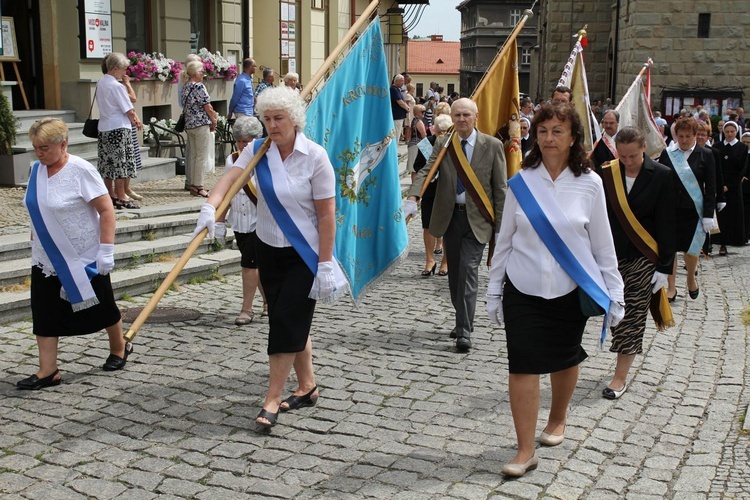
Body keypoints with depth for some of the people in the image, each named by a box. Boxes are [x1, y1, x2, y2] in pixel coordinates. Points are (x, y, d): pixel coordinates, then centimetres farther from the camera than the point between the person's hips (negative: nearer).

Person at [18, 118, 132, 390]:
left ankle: (119, 348, 34)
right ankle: (48, 371, 9)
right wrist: (36, 243, 16)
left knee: (100, 307, 11)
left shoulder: (80, 170, -17)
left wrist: (106, 251, -20)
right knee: (45, 314, 2)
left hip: (84, 259, -6)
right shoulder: (37, 170, 2)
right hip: (46, 260, 6)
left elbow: (107, 210, -18)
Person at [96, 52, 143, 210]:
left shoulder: (100, 83, 11)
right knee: (120, 163, -3)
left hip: (104, 128, 8)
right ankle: (121, 198, 0)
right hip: (118, 128, -8)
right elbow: (129, 110, -13)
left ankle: (111, 196, 18)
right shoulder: (116, 86, -14)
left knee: (108, 164, 11)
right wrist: (138, 122, 5)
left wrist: (131, 118, 8)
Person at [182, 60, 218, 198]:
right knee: (201, 156, -4)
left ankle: (193, 185, 15)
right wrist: (214, 121, 1)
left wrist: (212, 115, 15)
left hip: (189, 124, 9)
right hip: (201, 124, -9)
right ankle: (199, 186, -3)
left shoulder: (186, 87, 12)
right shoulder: (199, 86, -14)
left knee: (193, 155, 12)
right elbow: (207, 107, -14)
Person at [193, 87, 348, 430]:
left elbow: (327, 214, -14)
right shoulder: (258, 150, -1)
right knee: (293, 323, 13)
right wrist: (210, 206, -37)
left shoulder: (315, 157, -14)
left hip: (304, 254, -5)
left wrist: (325, 264, -16)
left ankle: (272, 400, 1)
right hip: (268, 250, 5)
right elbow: (231, 177, -17)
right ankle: (307, 387, 29)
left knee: (287, 322, -7)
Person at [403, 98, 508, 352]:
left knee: (468, 271, -12)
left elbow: (500, 188, -1)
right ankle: (463, 321, 29)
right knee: (454, 274, 12)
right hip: (449, 217, 4)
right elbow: (426, 171, -9)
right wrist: (413, 198, -28)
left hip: (476, 219, -3)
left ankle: (464, 331, -10)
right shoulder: (442, 144, 5)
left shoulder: (492, 146, -2)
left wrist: (500, 225, -5)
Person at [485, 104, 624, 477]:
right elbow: (505, 239, 5)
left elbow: (602, 244, 3)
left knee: (564, 359, 16)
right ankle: (525, 451, 3)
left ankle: (557, 420, 42)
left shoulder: (589, 184, -4)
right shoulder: (521, 181, -2)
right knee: (522, 366, -5)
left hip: (570, 290, 0)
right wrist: (494, 290, 7)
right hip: (523, 289, 0)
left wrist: (613, 293, 3)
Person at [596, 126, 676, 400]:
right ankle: (624, 359, 25)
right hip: (612, 255, 2)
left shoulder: (661, 176, -5)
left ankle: (620, 377, 7)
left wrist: (664, 266, -6)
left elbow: (666, 225, -4)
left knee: (633, 316, 0)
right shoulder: (605, 174, -2)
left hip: (644, 257, -2)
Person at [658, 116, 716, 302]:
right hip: (669, 210, 1)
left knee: (691, 248, 8)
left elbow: (711, 189, 0)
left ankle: (691, 278, 36)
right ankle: (671, 288, 15)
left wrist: (708, 215, -6)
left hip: (693, 211, -1)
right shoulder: (667, 154, 1)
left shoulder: (705, 155, -1)